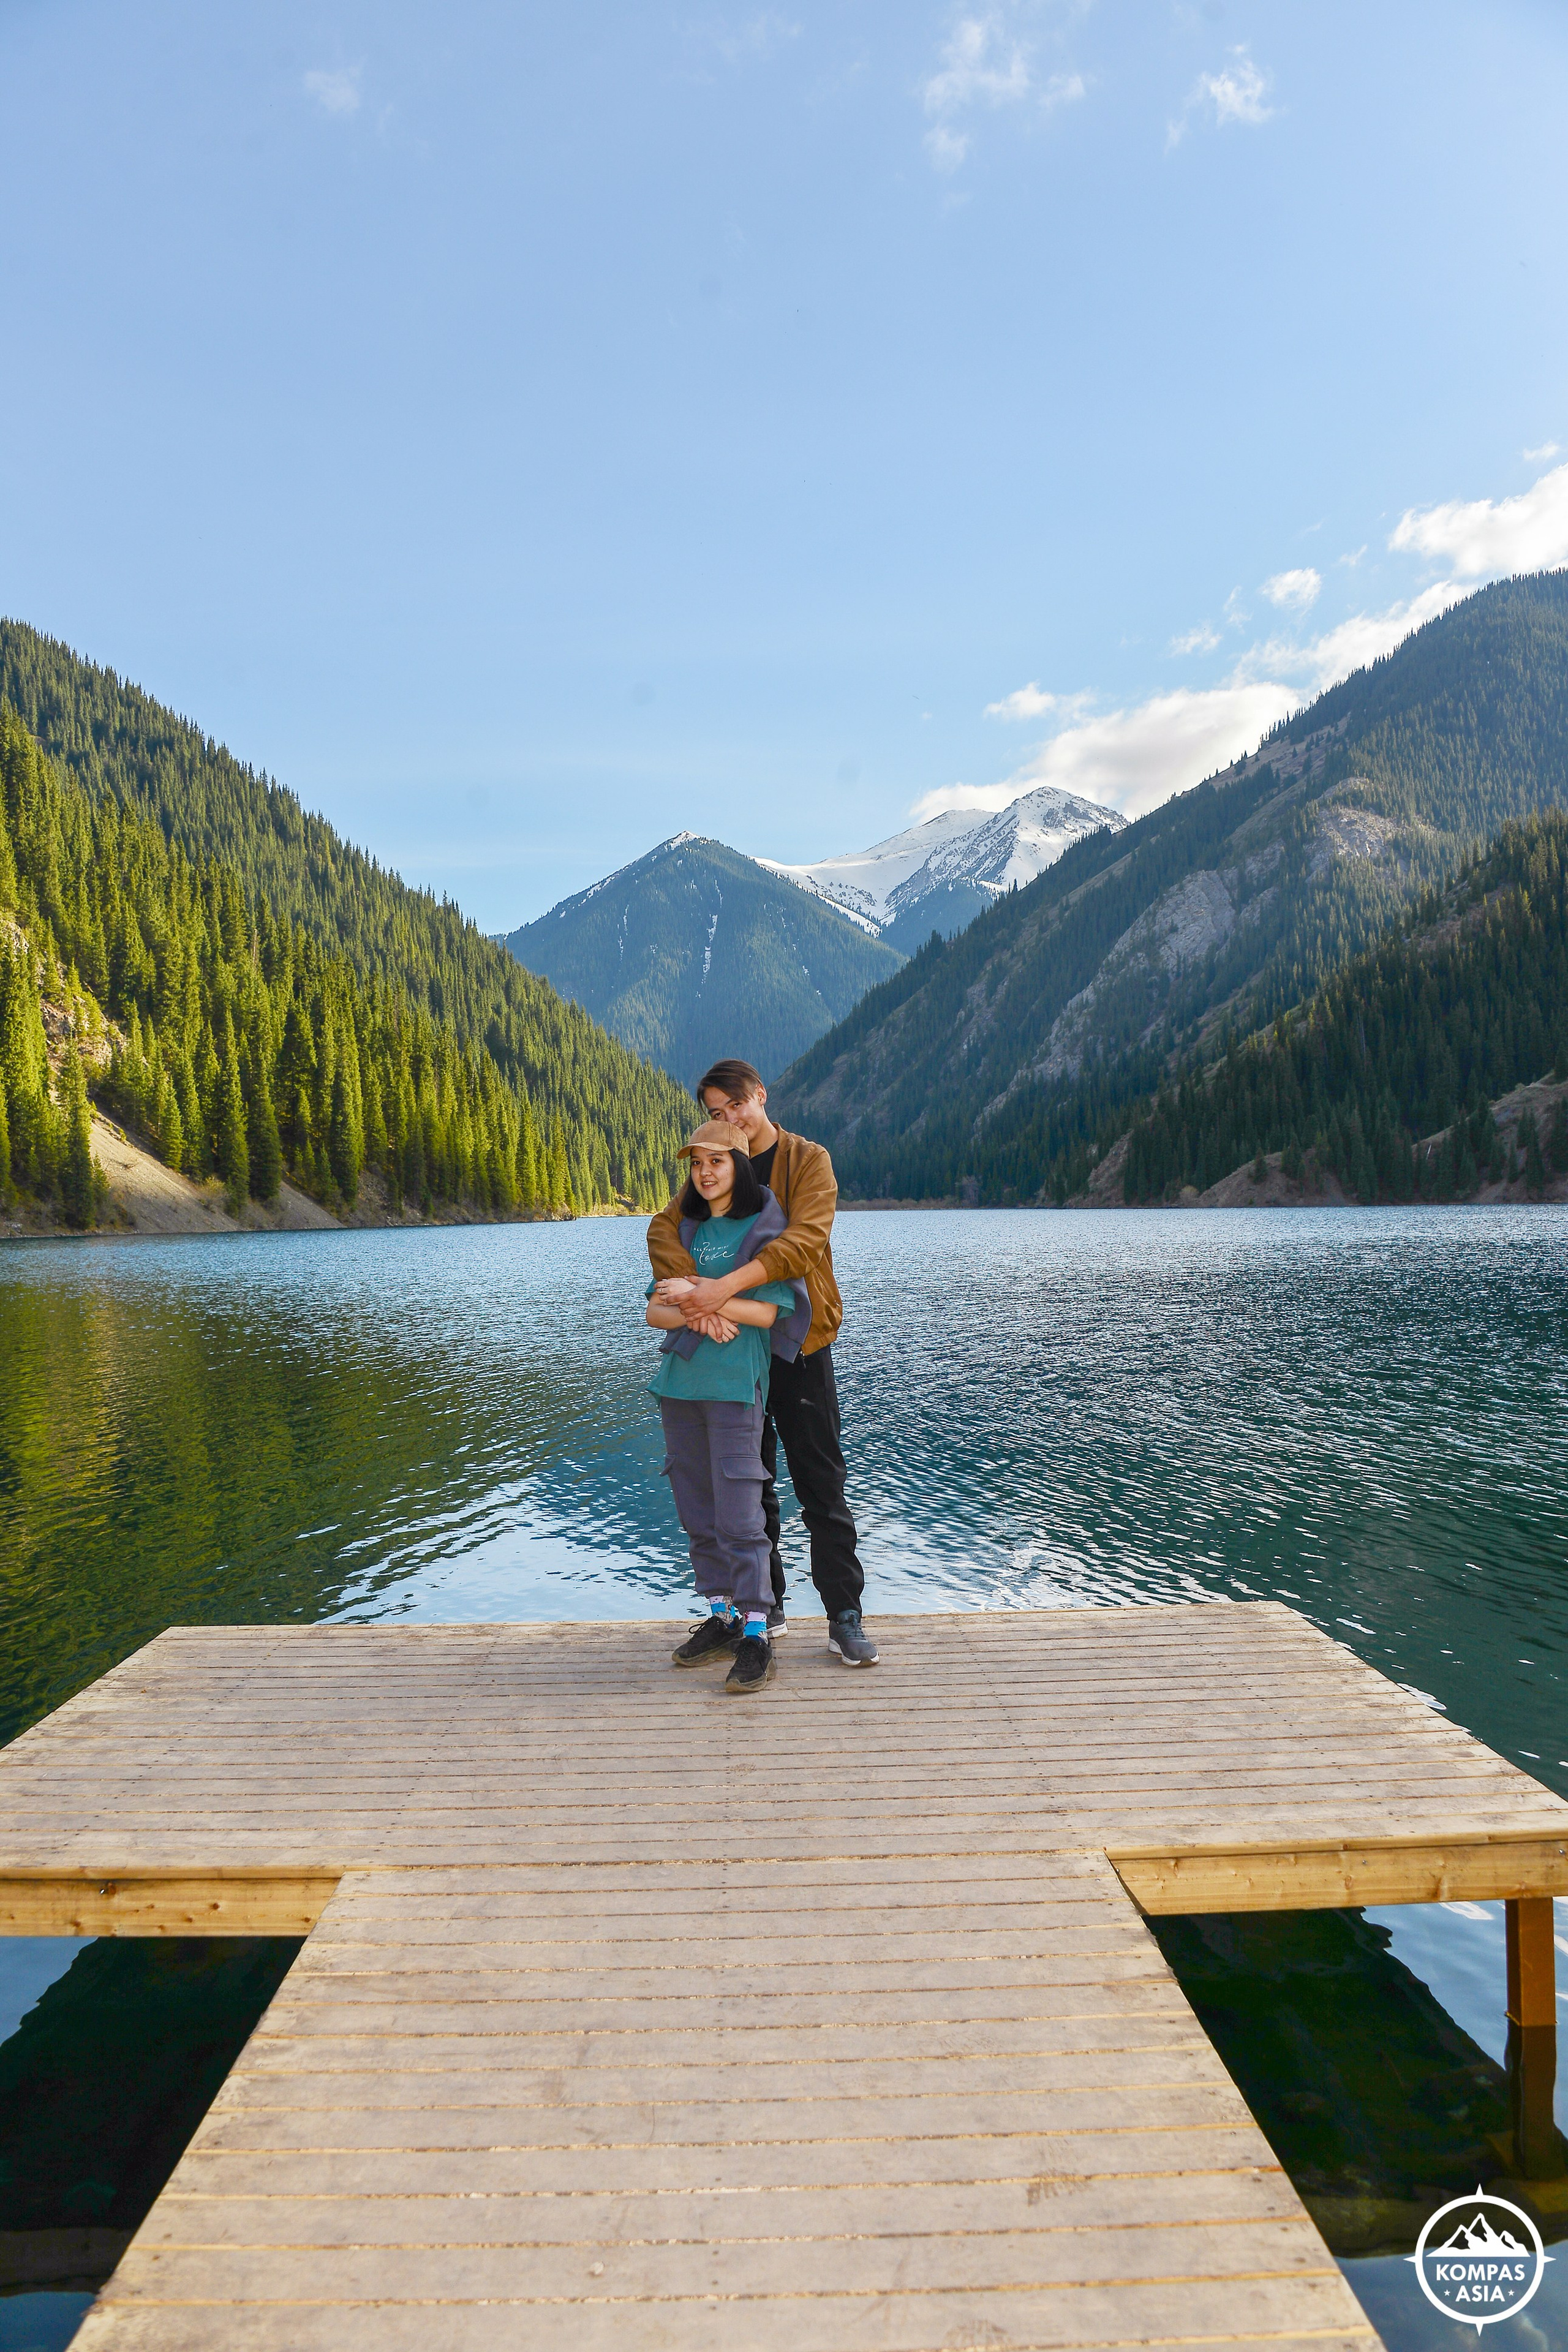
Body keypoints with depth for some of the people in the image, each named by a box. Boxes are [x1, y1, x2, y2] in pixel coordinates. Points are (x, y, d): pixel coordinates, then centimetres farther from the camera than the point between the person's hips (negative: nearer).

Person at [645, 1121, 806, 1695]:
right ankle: (722, 1618, 22)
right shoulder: (686, 1230, 14)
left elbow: (765, 1311, -11)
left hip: (735, 1385, -6)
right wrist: (695, 1318, -12)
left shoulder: (765, 1229, -1)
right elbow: (655, 1310, 8)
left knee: (738, 1513, -8)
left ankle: (757, 1637, -1)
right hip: (679, 1383, 6)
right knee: (697, 1509, 10)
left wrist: (696, 1291, -12)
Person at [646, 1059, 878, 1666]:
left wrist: (726, 1286, -32)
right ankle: (765, 1607, 25)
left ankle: (845, 1616, 8)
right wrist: (692, 1288, -30)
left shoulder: (808, 1161, -4)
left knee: (822, 1485, 1)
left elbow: (804, 1240, -21)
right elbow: (664, 1229, -9)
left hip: (799, 1343, -4)